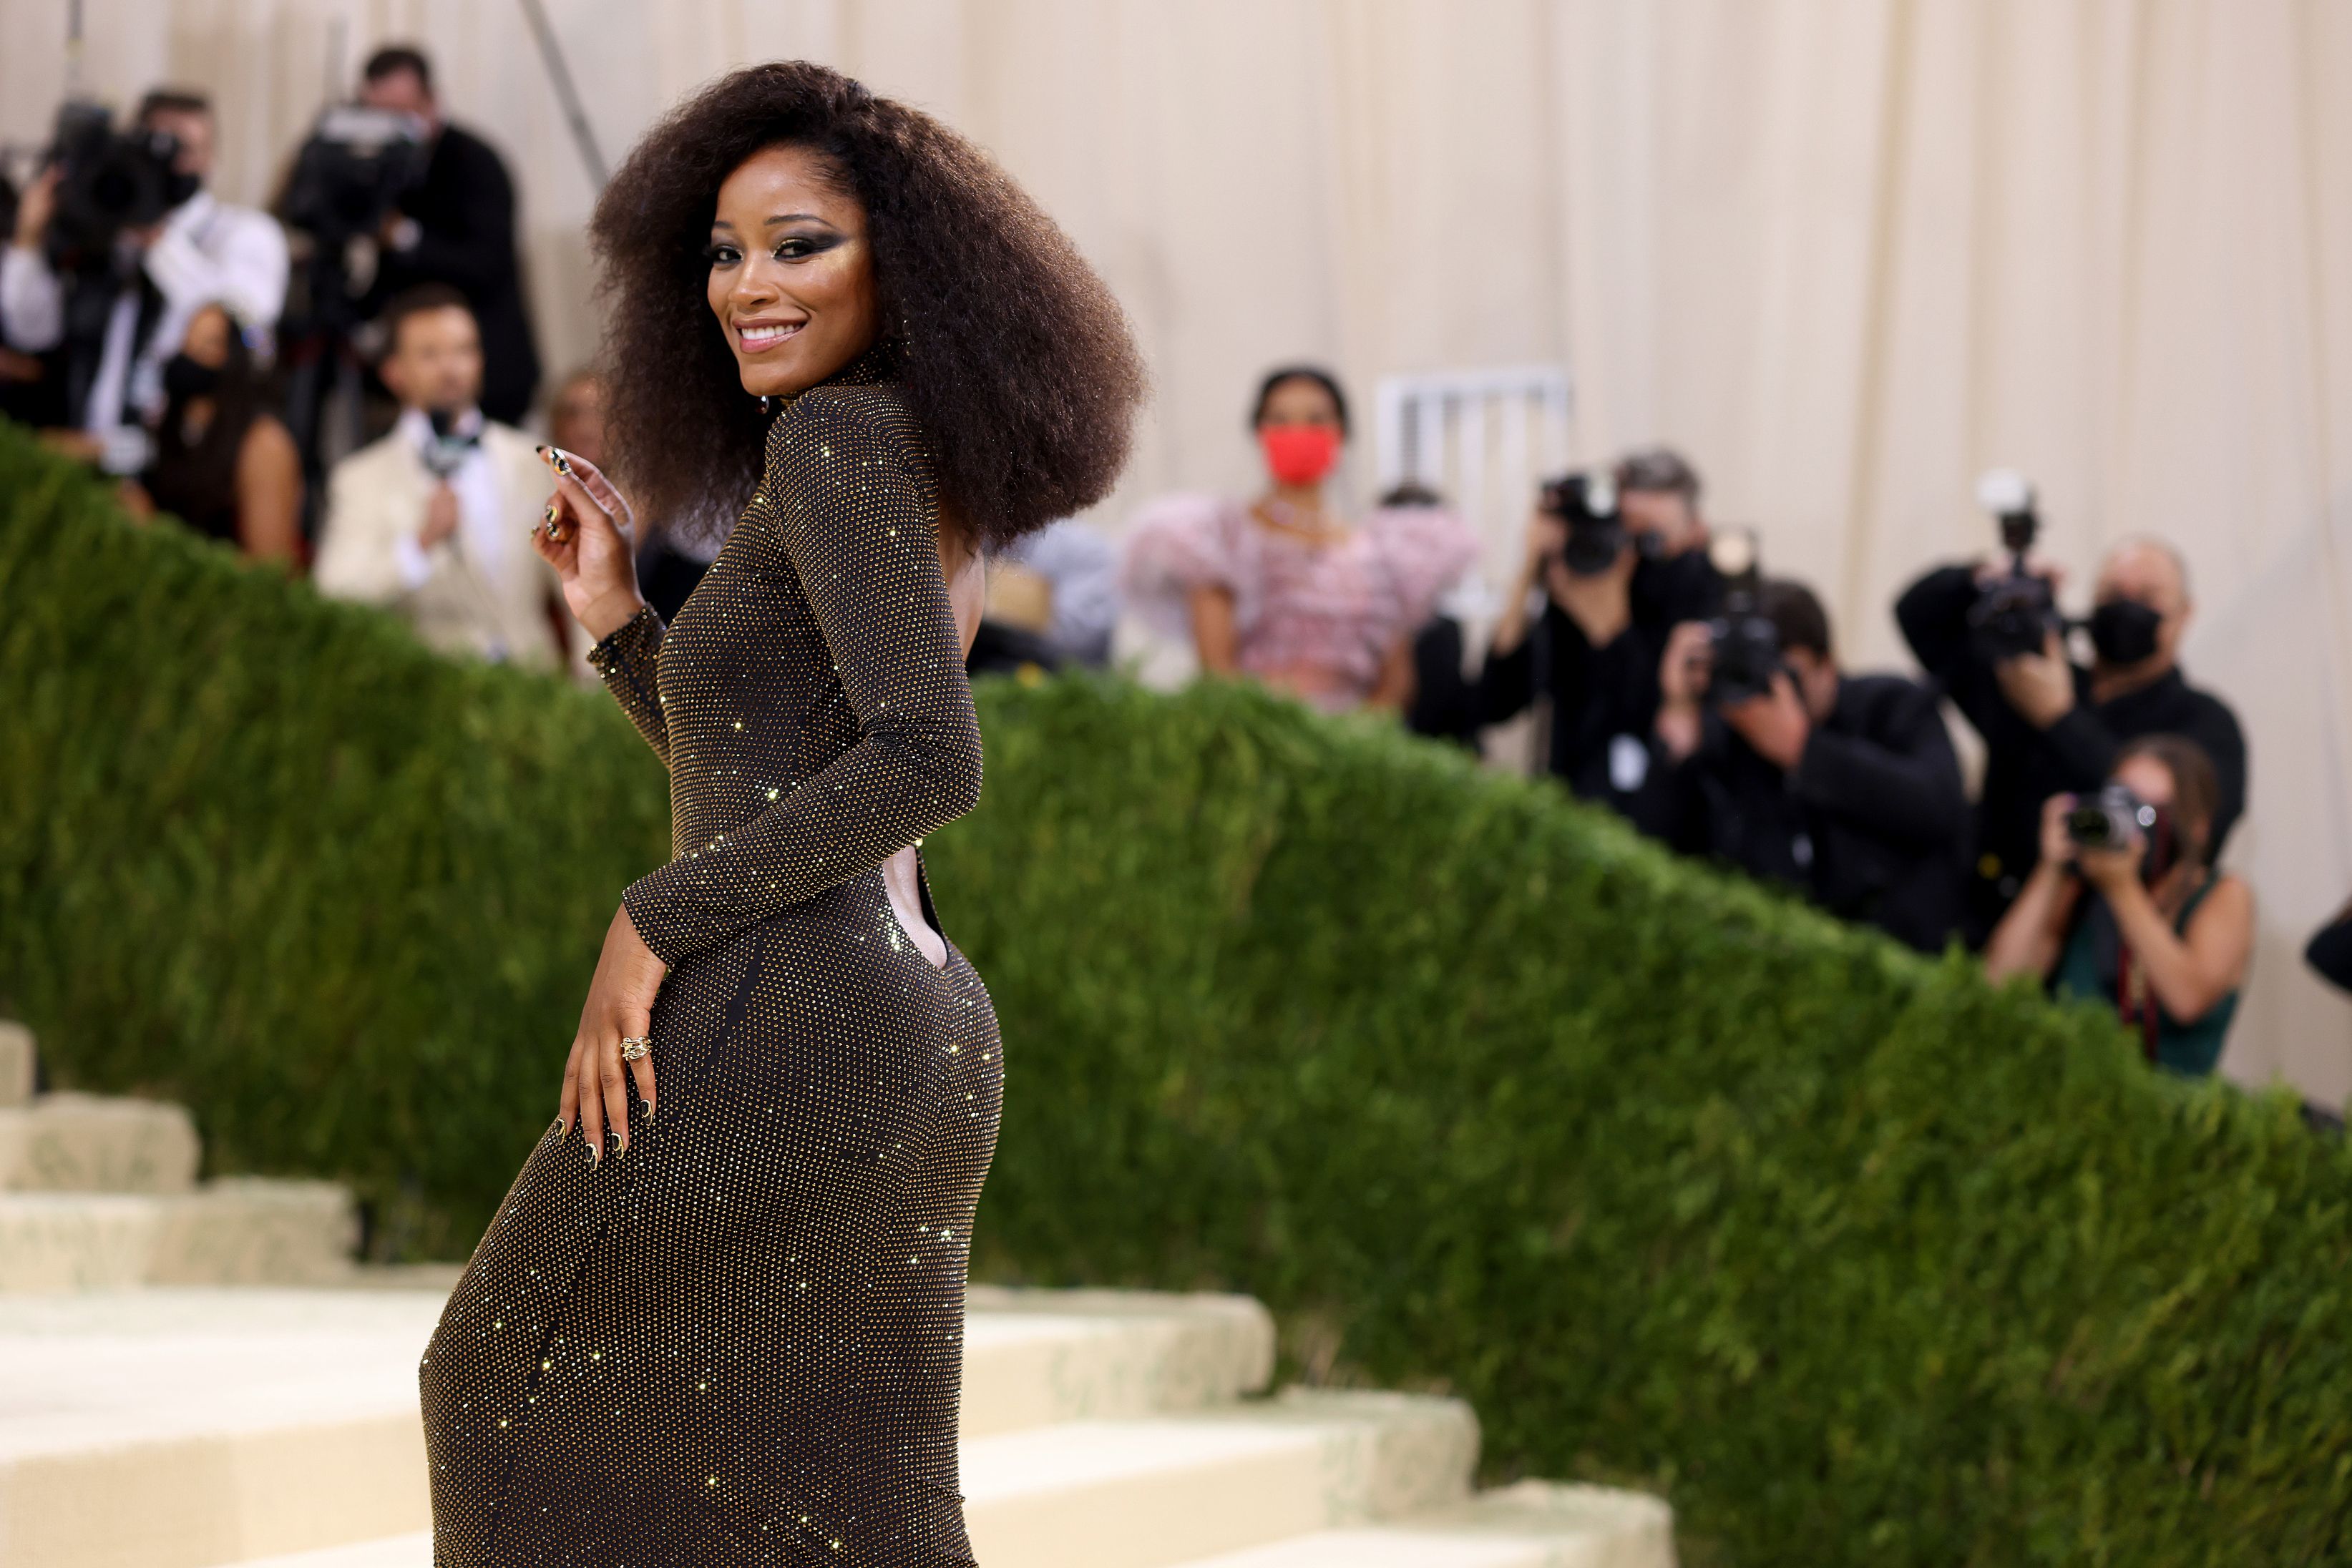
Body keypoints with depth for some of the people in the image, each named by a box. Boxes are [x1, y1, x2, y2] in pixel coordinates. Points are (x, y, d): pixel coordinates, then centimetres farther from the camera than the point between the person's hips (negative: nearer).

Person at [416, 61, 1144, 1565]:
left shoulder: (841, 437, -10)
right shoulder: (941, 484, 18)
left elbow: (930, 759, -21)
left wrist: (656, 919, -16)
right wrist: (619, 620, 15)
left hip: (788, 1026, -9)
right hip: (924, 1032, 9)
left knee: (534, 1390, 8)